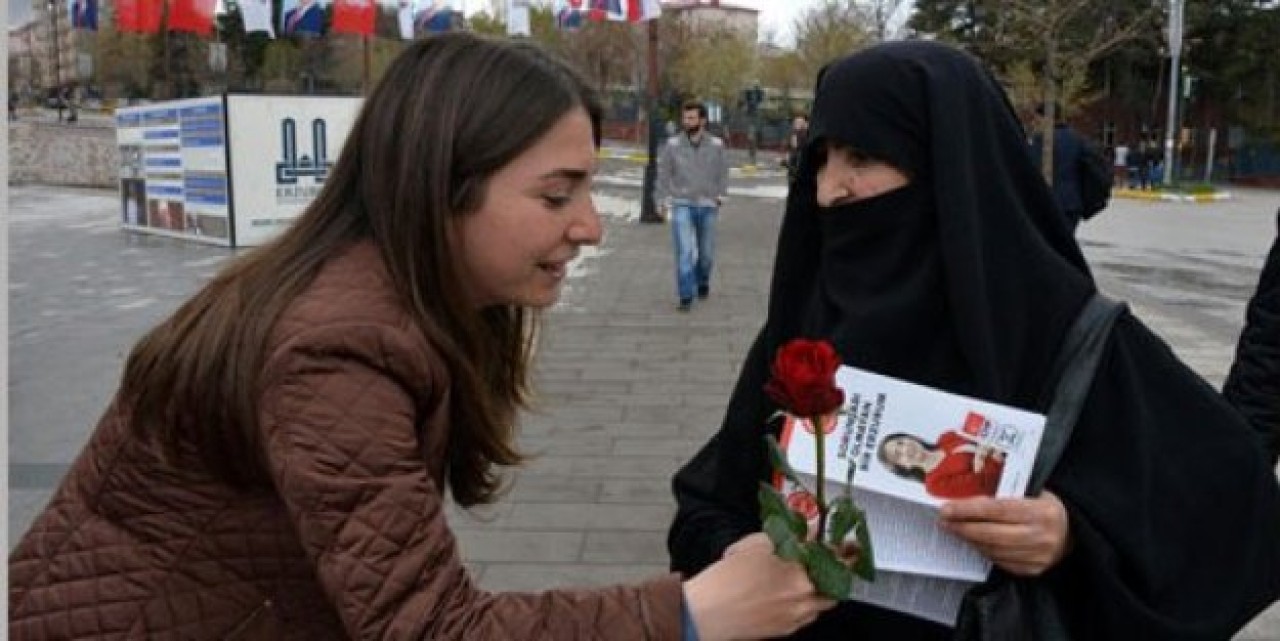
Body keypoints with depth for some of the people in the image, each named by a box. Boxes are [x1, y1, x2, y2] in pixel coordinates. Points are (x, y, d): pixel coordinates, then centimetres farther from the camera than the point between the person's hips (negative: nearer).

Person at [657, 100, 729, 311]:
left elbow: (723, 173, 9)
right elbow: (663, 174, 3)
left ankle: (703, 282, 39)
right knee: (685, 251, -11)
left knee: (706, 252, 11)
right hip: (681, 205, -2)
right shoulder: (672, 145, -2)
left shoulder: (716, 145, 1)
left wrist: (720, 195, 1)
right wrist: (664, 200, 0)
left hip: (707, 206, 2)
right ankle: (685, 296, -7)